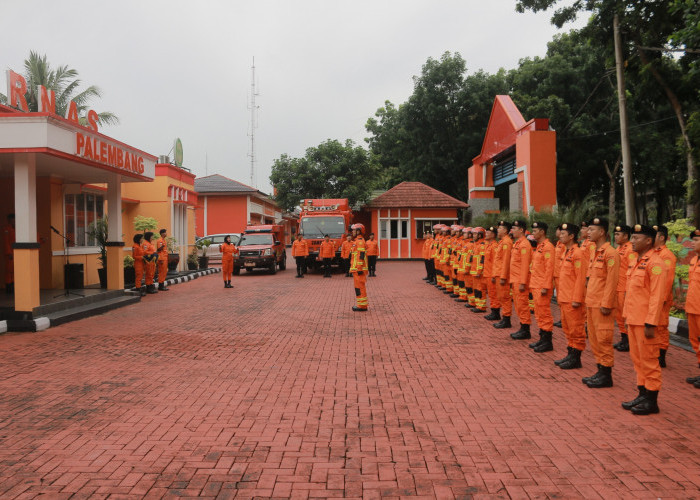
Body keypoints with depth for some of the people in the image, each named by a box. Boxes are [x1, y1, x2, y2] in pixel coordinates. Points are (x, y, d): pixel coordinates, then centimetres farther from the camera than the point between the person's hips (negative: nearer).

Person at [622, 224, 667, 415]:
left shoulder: (655, 263, -15)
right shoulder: (638, 262, 14)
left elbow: (657, 296, -19)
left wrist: (650, 324, -21)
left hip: (645, 322, -9)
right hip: (633, 320, 9)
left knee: (649, 361, 1)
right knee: (637, 359, 15)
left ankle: (651, 401, 11)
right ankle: (642, 394, 25)